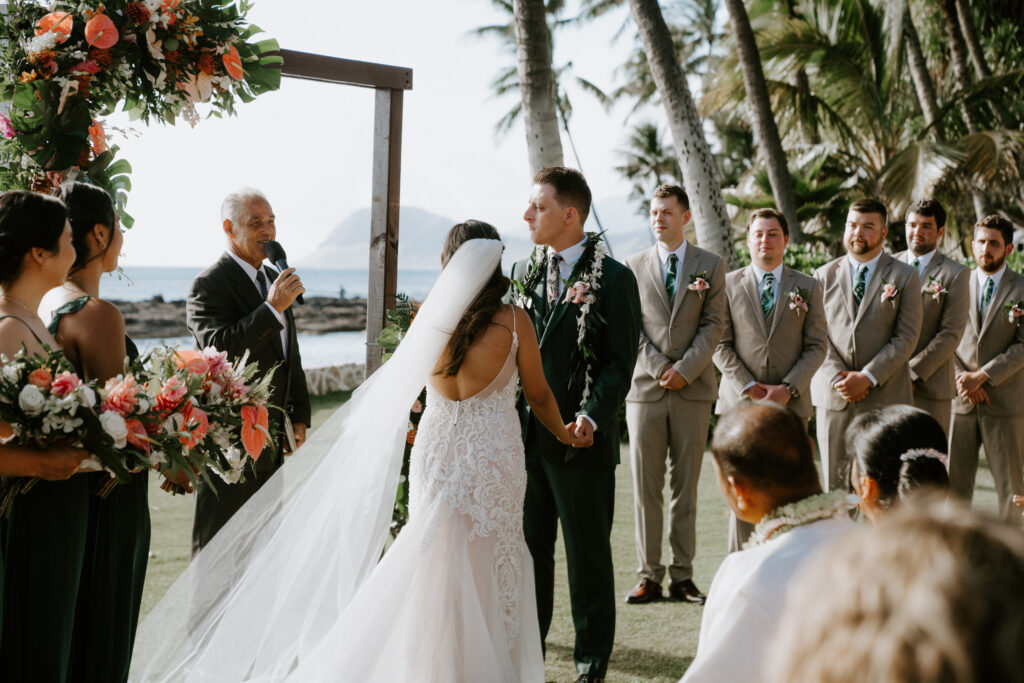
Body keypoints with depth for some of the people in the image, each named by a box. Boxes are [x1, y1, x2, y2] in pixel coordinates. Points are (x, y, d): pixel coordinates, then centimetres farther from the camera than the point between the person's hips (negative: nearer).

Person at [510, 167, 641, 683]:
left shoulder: (613, 278, -8)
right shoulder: (525, 271, 10)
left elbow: (620, 363, -10)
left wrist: (592, 416, -22)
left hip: (580, 441, -5)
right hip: (525, 433, 5)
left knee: (588, 553, 7)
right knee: (528, 545, 14)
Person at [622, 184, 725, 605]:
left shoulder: (710, 266, 7)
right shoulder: (633, 266, 9)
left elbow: (714, 325, 1)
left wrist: (685, 369, -11)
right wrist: (658, 368, -8)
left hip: (693, 390, 0)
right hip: (645, 388, 1)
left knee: (686, 487, 3)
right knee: (645, 488, 1)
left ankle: (683, 574, 10)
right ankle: (649, 575, 8)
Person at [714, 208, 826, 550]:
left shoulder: (807, 287, 9)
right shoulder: (729, 285, 8)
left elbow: (817, 345, 4)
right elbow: (720, 345, 4)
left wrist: (788, 388, -9)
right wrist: (748, 388, -8)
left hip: (791, 403, 1)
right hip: (740, 401, 0)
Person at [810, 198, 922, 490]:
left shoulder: (905, 276, 5)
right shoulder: (824, 275, 12)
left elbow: (906, 338, -3)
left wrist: (867, 377, -13)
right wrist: (837, 378, -9)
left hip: (885, 398, -2)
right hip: (834, 398, 2)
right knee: (835, 486, 3)